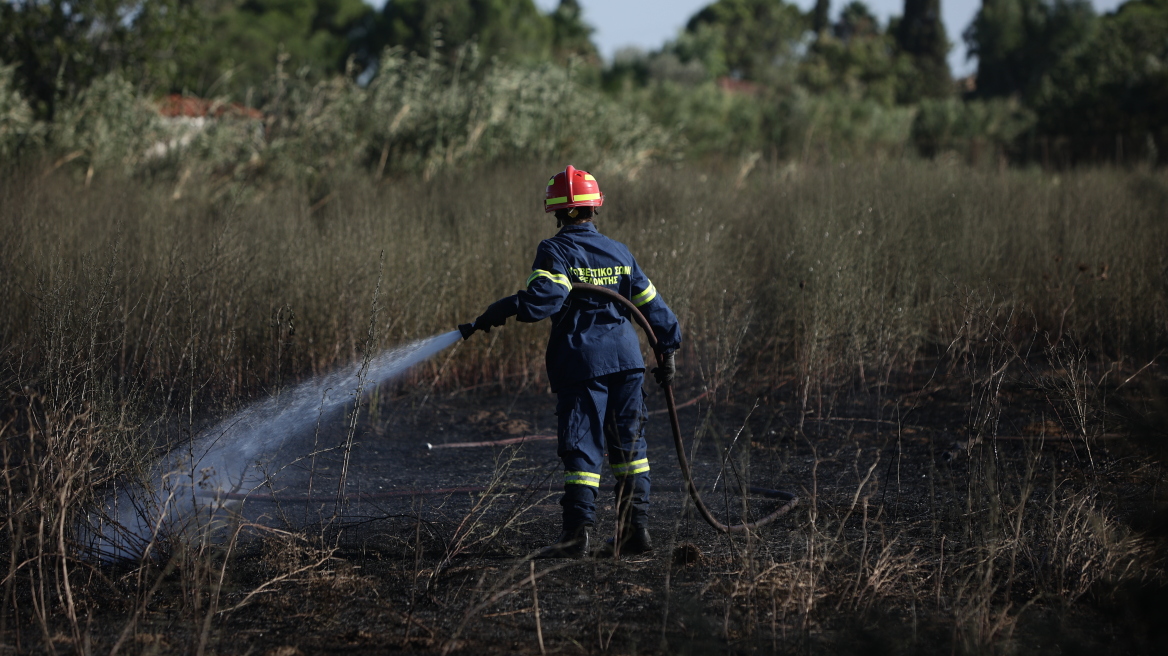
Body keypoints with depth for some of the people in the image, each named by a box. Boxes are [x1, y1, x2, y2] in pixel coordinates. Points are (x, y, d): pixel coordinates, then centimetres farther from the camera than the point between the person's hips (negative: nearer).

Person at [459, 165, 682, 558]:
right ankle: (636, 529, 10)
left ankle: (579, 531, -9)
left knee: (581, 447, -4)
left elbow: (545, 297, -21)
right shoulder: (619, 252, 13)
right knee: (628, 445, 11)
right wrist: (668, 348, 24)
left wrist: (502, 312, -16)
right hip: (626, 358, 5)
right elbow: (651, 304, 17)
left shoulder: (555, 252, -4)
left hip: (581, 362, -5)